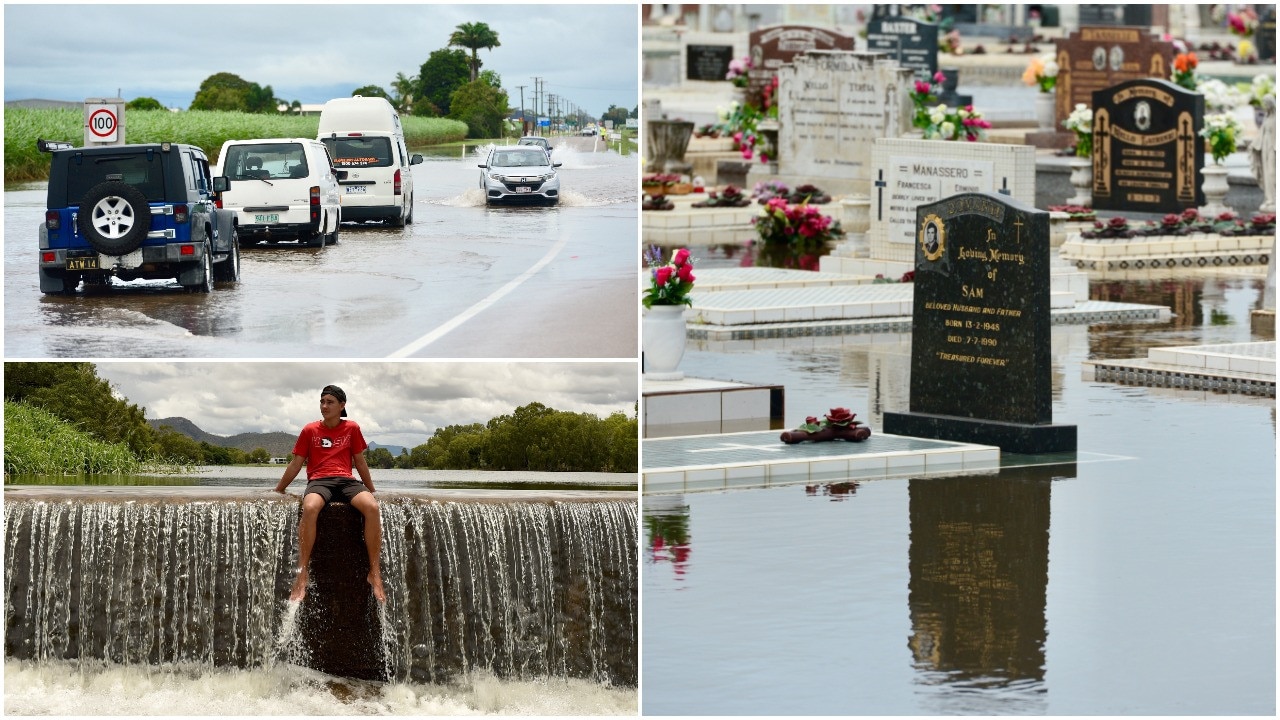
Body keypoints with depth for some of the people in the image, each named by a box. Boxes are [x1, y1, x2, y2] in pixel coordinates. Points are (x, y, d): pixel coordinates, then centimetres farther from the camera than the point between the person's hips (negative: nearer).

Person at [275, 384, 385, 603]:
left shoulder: (351, 429, 15)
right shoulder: (310, 431, 13)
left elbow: (360, 462, 22)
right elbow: (295, 464, 19)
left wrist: (372, 491, 25)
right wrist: (277, 491, 21)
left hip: (346, 480, 1)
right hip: (318, 481, -1)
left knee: (372, 507, -33)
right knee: (310, 508, -39)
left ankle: (375, 572, -26)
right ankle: (301, 576, -38)